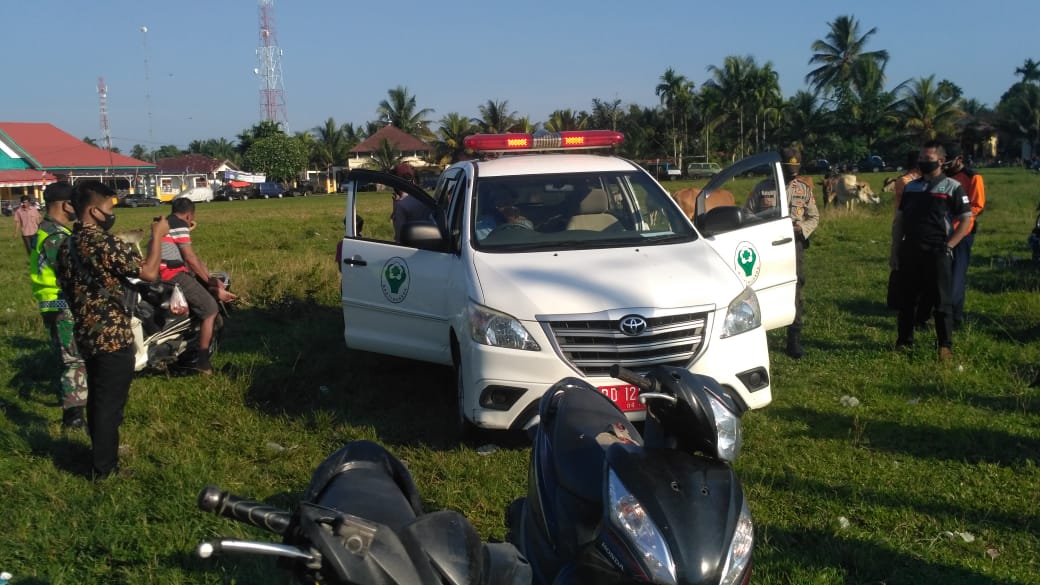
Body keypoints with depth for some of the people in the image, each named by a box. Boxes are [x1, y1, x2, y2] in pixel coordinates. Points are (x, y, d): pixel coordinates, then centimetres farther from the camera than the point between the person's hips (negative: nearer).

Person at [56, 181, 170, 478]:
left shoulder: (66, 246, 8)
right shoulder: (106, 243, -21)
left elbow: (66, 289, 17)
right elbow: (149, 272, -21)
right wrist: (157, 235, -10)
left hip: (86, 335, 9)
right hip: (113, 337, -9)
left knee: (97, 398, 21)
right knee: (110, 403, 1)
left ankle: (100, 455, 35)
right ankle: (105, 468, 10)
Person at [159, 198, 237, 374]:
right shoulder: (180, 226, -9)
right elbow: (191, 259, -11)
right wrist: (210, 282, -5)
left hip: (161, 273, 11)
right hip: (172, 275, -11)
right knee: (210, 308, -10)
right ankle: (201, 361, -11)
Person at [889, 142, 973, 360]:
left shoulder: (952, 187, -3)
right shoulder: (911, 186, 11)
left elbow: (966, 220, -4)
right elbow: (899, 220, 14)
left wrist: (948, 246, -13)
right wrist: (895, 250, 9)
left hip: (937, 252, -4)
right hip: (909, 250, 5)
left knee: (942, 301, 0)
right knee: (906, 299, 10)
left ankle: (945, 346, 7)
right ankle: (904, 342, 20)